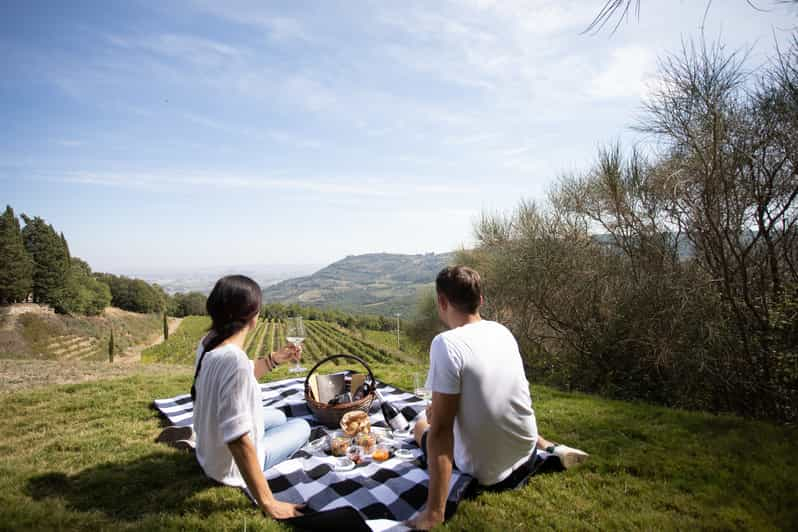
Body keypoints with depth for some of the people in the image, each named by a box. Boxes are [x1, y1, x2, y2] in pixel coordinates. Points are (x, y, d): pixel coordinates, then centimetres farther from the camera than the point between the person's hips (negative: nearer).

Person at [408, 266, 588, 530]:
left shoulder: (446, 344, -27)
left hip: (485, 476, -6)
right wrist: (441, 406, 14)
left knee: (421, 426, 20)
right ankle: (551, 449, 20)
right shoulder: (502, 331, -4)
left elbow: (440, 430, -26)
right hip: (527, 454, 6)